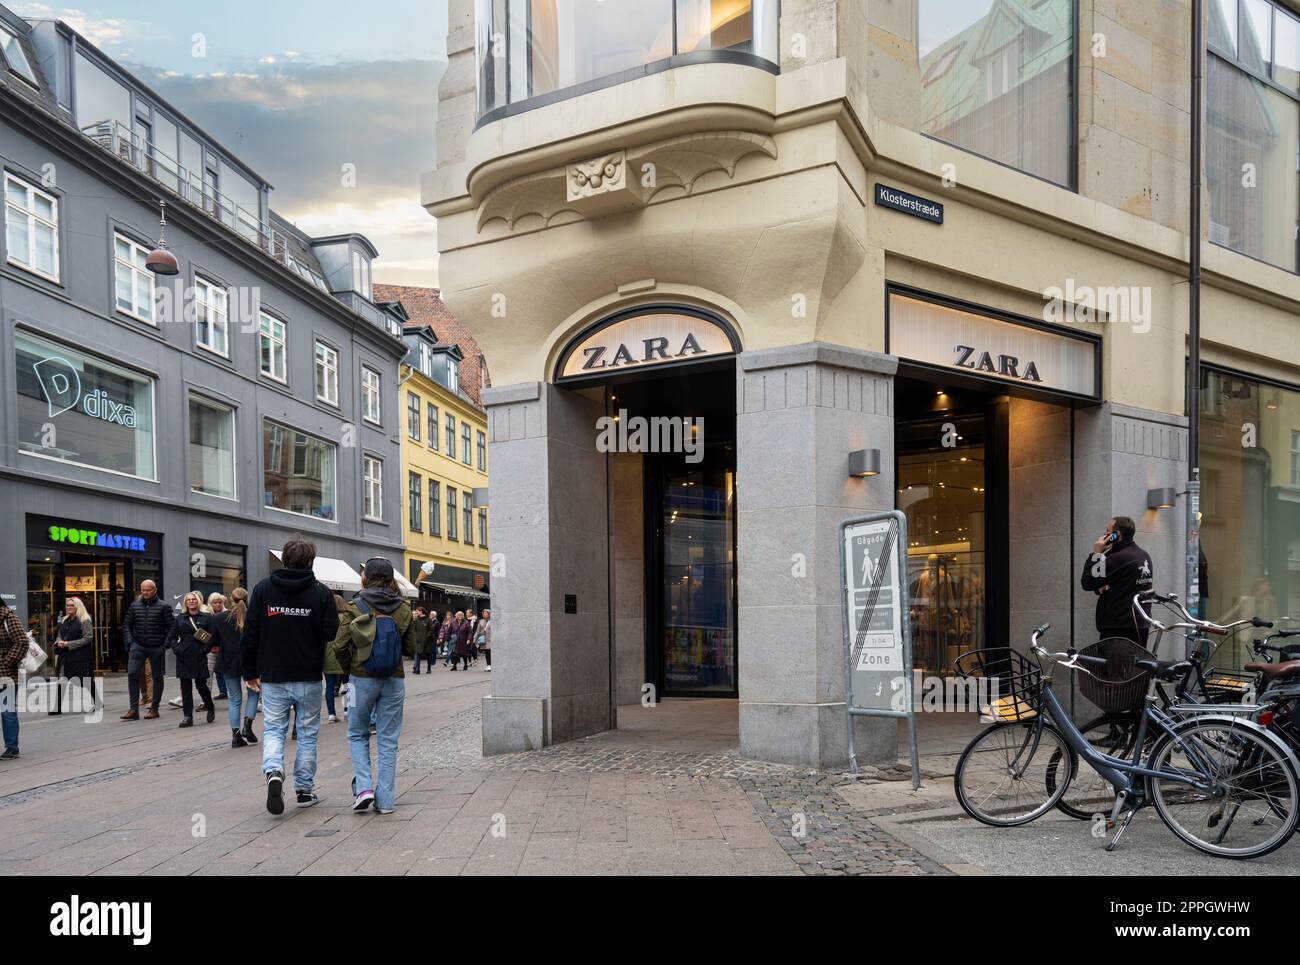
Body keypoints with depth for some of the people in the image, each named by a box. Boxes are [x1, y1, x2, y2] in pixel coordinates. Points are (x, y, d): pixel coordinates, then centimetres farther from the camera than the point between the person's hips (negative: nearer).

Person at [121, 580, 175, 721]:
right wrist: (129, 643, 0)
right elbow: (126, 625, 11)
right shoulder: (134, 606, 8)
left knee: (157, 677, 6)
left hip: (156, 647, -2)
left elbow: (172, 626, -4)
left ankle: (154, 708, 15)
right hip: (138, 646, 2)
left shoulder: (163, 607, -2)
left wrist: (165, 645, -10)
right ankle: (134, 709, -7)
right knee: (132, 673, -11)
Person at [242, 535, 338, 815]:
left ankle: (273, 771, -15)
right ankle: (305, 790, 17)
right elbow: (331, 634, -8)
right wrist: (330, 667, 9)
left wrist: (250, 672, 9)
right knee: (307, 734, 11)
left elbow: (250, 633, 1)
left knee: (273, 729, 11)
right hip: (309, 677, -1)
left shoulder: (263, 589, -1)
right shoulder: (321, 592, -6)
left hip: (273, 677, 1)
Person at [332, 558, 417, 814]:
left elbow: (339, 646, -10)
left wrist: (349, 667, 8)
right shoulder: (404, 610, 0)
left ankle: (363, 787, 2)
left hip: (362, 679, -2)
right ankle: (385, 800, 9)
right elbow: (410, 649, 4)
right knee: (388, 740, 9)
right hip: (394, 680, 2)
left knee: (357, 734, 17)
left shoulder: (355, 608, -7)